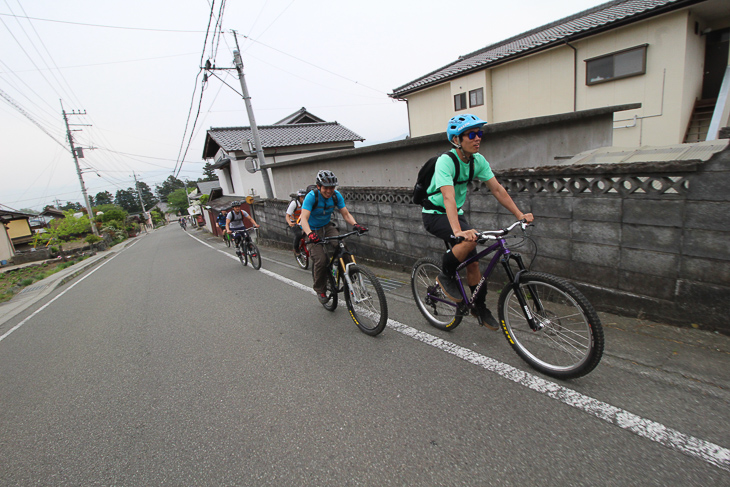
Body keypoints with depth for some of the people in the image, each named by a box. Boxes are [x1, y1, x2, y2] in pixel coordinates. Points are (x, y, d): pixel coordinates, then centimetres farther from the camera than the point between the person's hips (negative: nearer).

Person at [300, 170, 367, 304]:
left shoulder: (336, 195, -12)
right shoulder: (311, 196, -25)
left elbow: (346, 214, -10)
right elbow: (304, 218, -35)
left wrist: (355, 224, -31)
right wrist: (310, 234, -54)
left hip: (328, 226, 4)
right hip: (313, 230, -3)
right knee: (320, 260, -19)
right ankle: (320, 290, 4)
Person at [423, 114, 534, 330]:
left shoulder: (478, 160, -4)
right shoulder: (445, 161, -26)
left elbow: (497, 189, -2)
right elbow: (448, 197, -38)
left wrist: (520, 214, -8)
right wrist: (458, 230, -50)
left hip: (456, 213, 7)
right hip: (434, 214, -7)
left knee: (473, 262, 5)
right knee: (469, 240, -32)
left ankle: (480, 308, 23)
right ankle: (445, 276, -7)